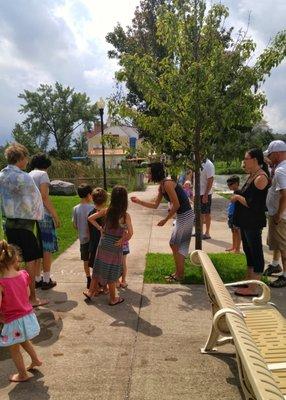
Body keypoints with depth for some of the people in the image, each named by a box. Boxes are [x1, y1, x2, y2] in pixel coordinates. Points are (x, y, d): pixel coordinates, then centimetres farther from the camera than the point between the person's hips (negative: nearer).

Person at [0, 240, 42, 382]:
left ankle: (22, 375, 37)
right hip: (28, 315, 6)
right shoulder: (23, 275, -11)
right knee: (24, 340, 35)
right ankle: (35, 360, 49)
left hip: (13, 322, -5)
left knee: (14, 349, 21)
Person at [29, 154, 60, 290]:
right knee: (47, 249, 3)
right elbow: (44, 197, -17)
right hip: (43, 216, -7)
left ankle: (37, 279, 21)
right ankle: (46, 280, 9)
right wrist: (55, 216, -13)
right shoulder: (42, 174, -7)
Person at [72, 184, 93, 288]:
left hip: (82, 238, 5)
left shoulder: (75, 209, -1)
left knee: (86, 260, 15)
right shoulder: (91, 208, -16)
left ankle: (88, 280, 25)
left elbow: (74, 224, 5)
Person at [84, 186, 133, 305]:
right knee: (112, 272, 8)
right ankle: (113, 299, 23)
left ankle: (91, 291, 33)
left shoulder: (106, 211, -4)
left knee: (98, 268, 20)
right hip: (115, 247, -4)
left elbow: (90, 218, 1)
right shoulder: (125, 215, -16)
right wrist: (122, 241, -6)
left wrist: (99, 228, 5)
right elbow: (130, 233, -22)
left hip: (103, 242, 4)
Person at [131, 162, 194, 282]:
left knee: (175, 245, 1)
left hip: (185, 215, -9)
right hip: (181, 216, 10)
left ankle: (179, 275, 14)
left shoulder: (167, 184, -21)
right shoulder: (161, 187, 9)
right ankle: (178, 272, 28)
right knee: (176, 245, 16)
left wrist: (165, 220, -15)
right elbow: (155, 205, 15)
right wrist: (139, 201, 10)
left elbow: (176, 205, -22)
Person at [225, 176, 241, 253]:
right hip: (231, 215, 9)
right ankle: (233, 246, 31)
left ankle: (237, 249, 10)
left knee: (237, 232, 1)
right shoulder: (234, 192, 10)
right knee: (233, 231, 18)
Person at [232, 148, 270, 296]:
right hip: (246, 222, 10)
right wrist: (237, 197, 3)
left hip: (254, 223, -10)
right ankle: (248, 280, 34)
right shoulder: (252, 176, 11)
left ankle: (253, 289, 9)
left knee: (255, 252, -1)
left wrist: (237, 197, -11)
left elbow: (252, 203, -24)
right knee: (248, 250, 19)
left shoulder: (261, 178, -19)